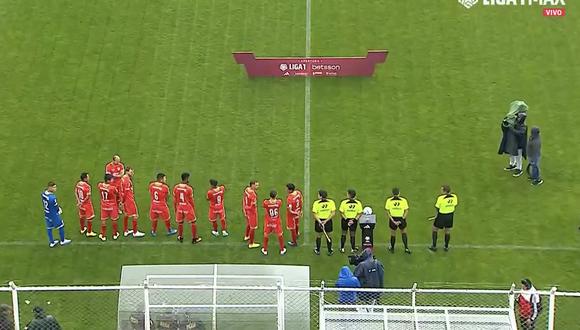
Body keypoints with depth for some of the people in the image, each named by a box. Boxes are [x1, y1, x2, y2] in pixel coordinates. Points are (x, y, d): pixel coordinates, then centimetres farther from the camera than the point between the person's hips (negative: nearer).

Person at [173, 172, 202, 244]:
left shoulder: (176, 187, -5)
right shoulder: (189, 188, -17)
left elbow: (174, 200, 4)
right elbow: (191, 201, -9)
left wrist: (175, 209, 16)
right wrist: (194, 209, 4)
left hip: (179, 208, 4)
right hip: (188, 208, -4)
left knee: (180, 223, 18)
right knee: (193, 223, 10)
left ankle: (180, 238, 31)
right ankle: (194, 238, 17)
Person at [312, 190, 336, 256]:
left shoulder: (316, 203, -16)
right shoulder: (331, 202, -12)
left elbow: (314, 214, -16)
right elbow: (333, 213, -11)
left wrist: (319, 221, -15)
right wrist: (326, 220, -11)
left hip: (319, 221, -1)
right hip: (328, 221, 1)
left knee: (318, 236, 18)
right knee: (328, 236, 18)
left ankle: (318, 250, 33)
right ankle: (330, 251, 29)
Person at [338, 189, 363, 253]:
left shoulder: (344, 202, -16)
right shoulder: (358, 203, -10)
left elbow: (341, 212, -13)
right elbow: (360, 213, -6)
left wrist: (345, 218, -7)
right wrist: (355, 219, -4)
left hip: (345, 220, -1)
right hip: (354, 220, 1)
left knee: (344, 234, 15)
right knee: (352, 234, 13)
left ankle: (342, 248, 21)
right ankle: (353, 248, 20)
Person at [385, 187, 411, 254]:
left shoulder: (389, 200, -9)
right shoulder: (403, 200, -9)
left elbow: (387, 212, -8)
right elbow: (406, 211, -7)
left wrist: (393, 220, -8)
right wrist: (402, 219, -5)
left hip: (393, 219, 0)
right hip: (401, 219, 0)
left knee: (393, 234, 18)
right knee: (404, 233, 22)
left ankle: (392, 248, 33)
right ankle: (406, 248, 16)